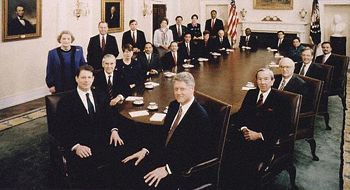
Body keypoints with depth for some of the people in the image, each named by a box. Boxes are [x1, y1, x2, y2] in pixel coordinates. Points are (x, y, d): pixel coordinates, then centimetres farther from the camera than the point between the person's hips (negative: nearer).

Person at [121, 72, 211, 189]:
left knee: (148, 181, -25)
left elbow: (197, 154, -20)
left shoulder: (201, 117, -18)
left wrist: (167, 169, -25)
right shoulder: (174, 105, 7)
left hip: (182, 167, -7)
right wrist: (145, 149, -1)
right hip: (165, 153, 7)